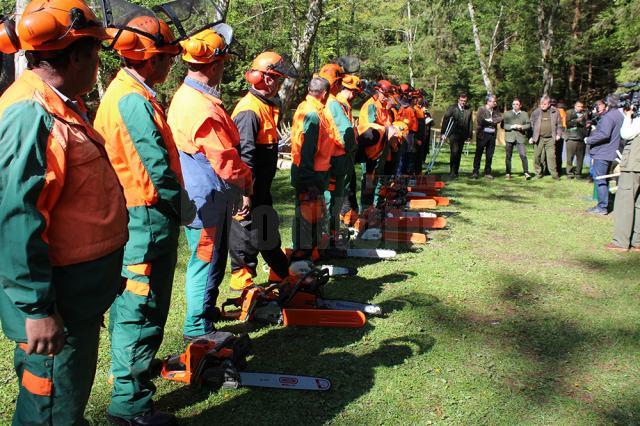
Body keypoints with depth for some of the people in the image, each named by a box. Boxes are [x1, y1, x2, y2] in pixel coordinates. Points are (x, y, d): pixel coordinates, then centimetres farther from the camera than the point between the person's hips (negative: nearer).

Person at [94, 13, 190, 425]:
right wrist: (184, 208, -8)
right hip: (147, 220, -10)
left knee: (128, 302, 23)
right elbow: (158, 169, -22)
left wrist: (176, 205, 13)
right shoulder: (134, 101, -19)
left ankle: (129, 366, 43)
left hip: (131, 218, 10)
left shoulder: (122, 92, 14)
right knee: (142, 310, -2)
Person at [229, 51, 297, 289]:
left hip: (261, 186, 10)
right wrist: (245, 192, -29)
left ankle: (281, 274, 31)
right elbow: (244, 155, -26)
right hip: (248, 189, -10)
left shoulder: (268, 105, 13)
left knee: (268, 227, 18)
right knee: (246, 230, 0)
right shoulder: (249, 110, -19)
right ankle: (241, 280, 13)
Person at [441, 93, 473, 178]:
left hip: (463, 135, 4)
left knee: (459, 153, 7)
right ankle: (452, 171, -8)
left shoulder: (468, 110, 8)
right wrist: (443, 132, -7)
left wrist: (469, 135, 7)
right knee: (454, 152, -14)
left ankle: (456, 171, 16)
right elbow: (445, 119, -2)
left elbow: (470, 123, 10)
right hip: (453, 133, -3)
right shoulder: (452, 108, -1)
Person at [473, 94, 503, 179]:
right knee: (478, 154, 0)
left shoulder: (495, 111, 15)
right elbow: (481, 121, -14)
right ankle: (475, 172, 4)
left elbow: (500, 118, 1)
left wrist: (490, 121, -12)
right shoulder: (481, 109, -1)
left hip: (492, 135, 5)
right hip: (482, 134, -5)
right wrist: (492, 122, -8)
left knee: (490, 155, 6)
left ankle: (487, 173, 12)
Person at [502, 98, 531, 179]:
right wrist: (512, 126, -13)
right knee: (508, 156, 4)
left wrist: (521, 127, -12)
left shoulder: (524, 114, 13)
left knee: (523, 155, -11)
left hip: (521, 137, -1)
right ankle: (508, 173, 12)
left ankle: (526, 172, -7)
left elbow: (528, 125, 6)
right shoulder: (507, 114, 11)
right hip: (509, 138, 1)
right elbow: (503, 125, 2)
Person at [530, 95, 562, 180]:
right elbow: (531, 125, 9)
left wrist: (558, 134, 1)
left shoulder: (555, 112, 6)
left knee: (551, 156, -5)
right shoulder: (536, 112, 6)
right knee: (537, 156, 1)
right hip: (539, 138, 1)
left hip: (550, 139, -1)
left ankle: (554, 174, 1)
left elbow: (559, 124, 12)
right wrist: (531, 137, 5)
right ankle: (538, 173, 12)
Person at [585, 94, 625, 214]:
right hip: (611, 153, 10)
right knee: (604, 179, 18)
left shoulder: (608, 116, -18)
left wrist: (588, 140, -16)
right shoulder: (620, 115, 13)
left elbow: (604, 134, -28)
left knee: (599, 179, -6)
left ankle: (602, 207, -5)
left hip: (602, 153, -10)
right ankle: (604, 204, 25)